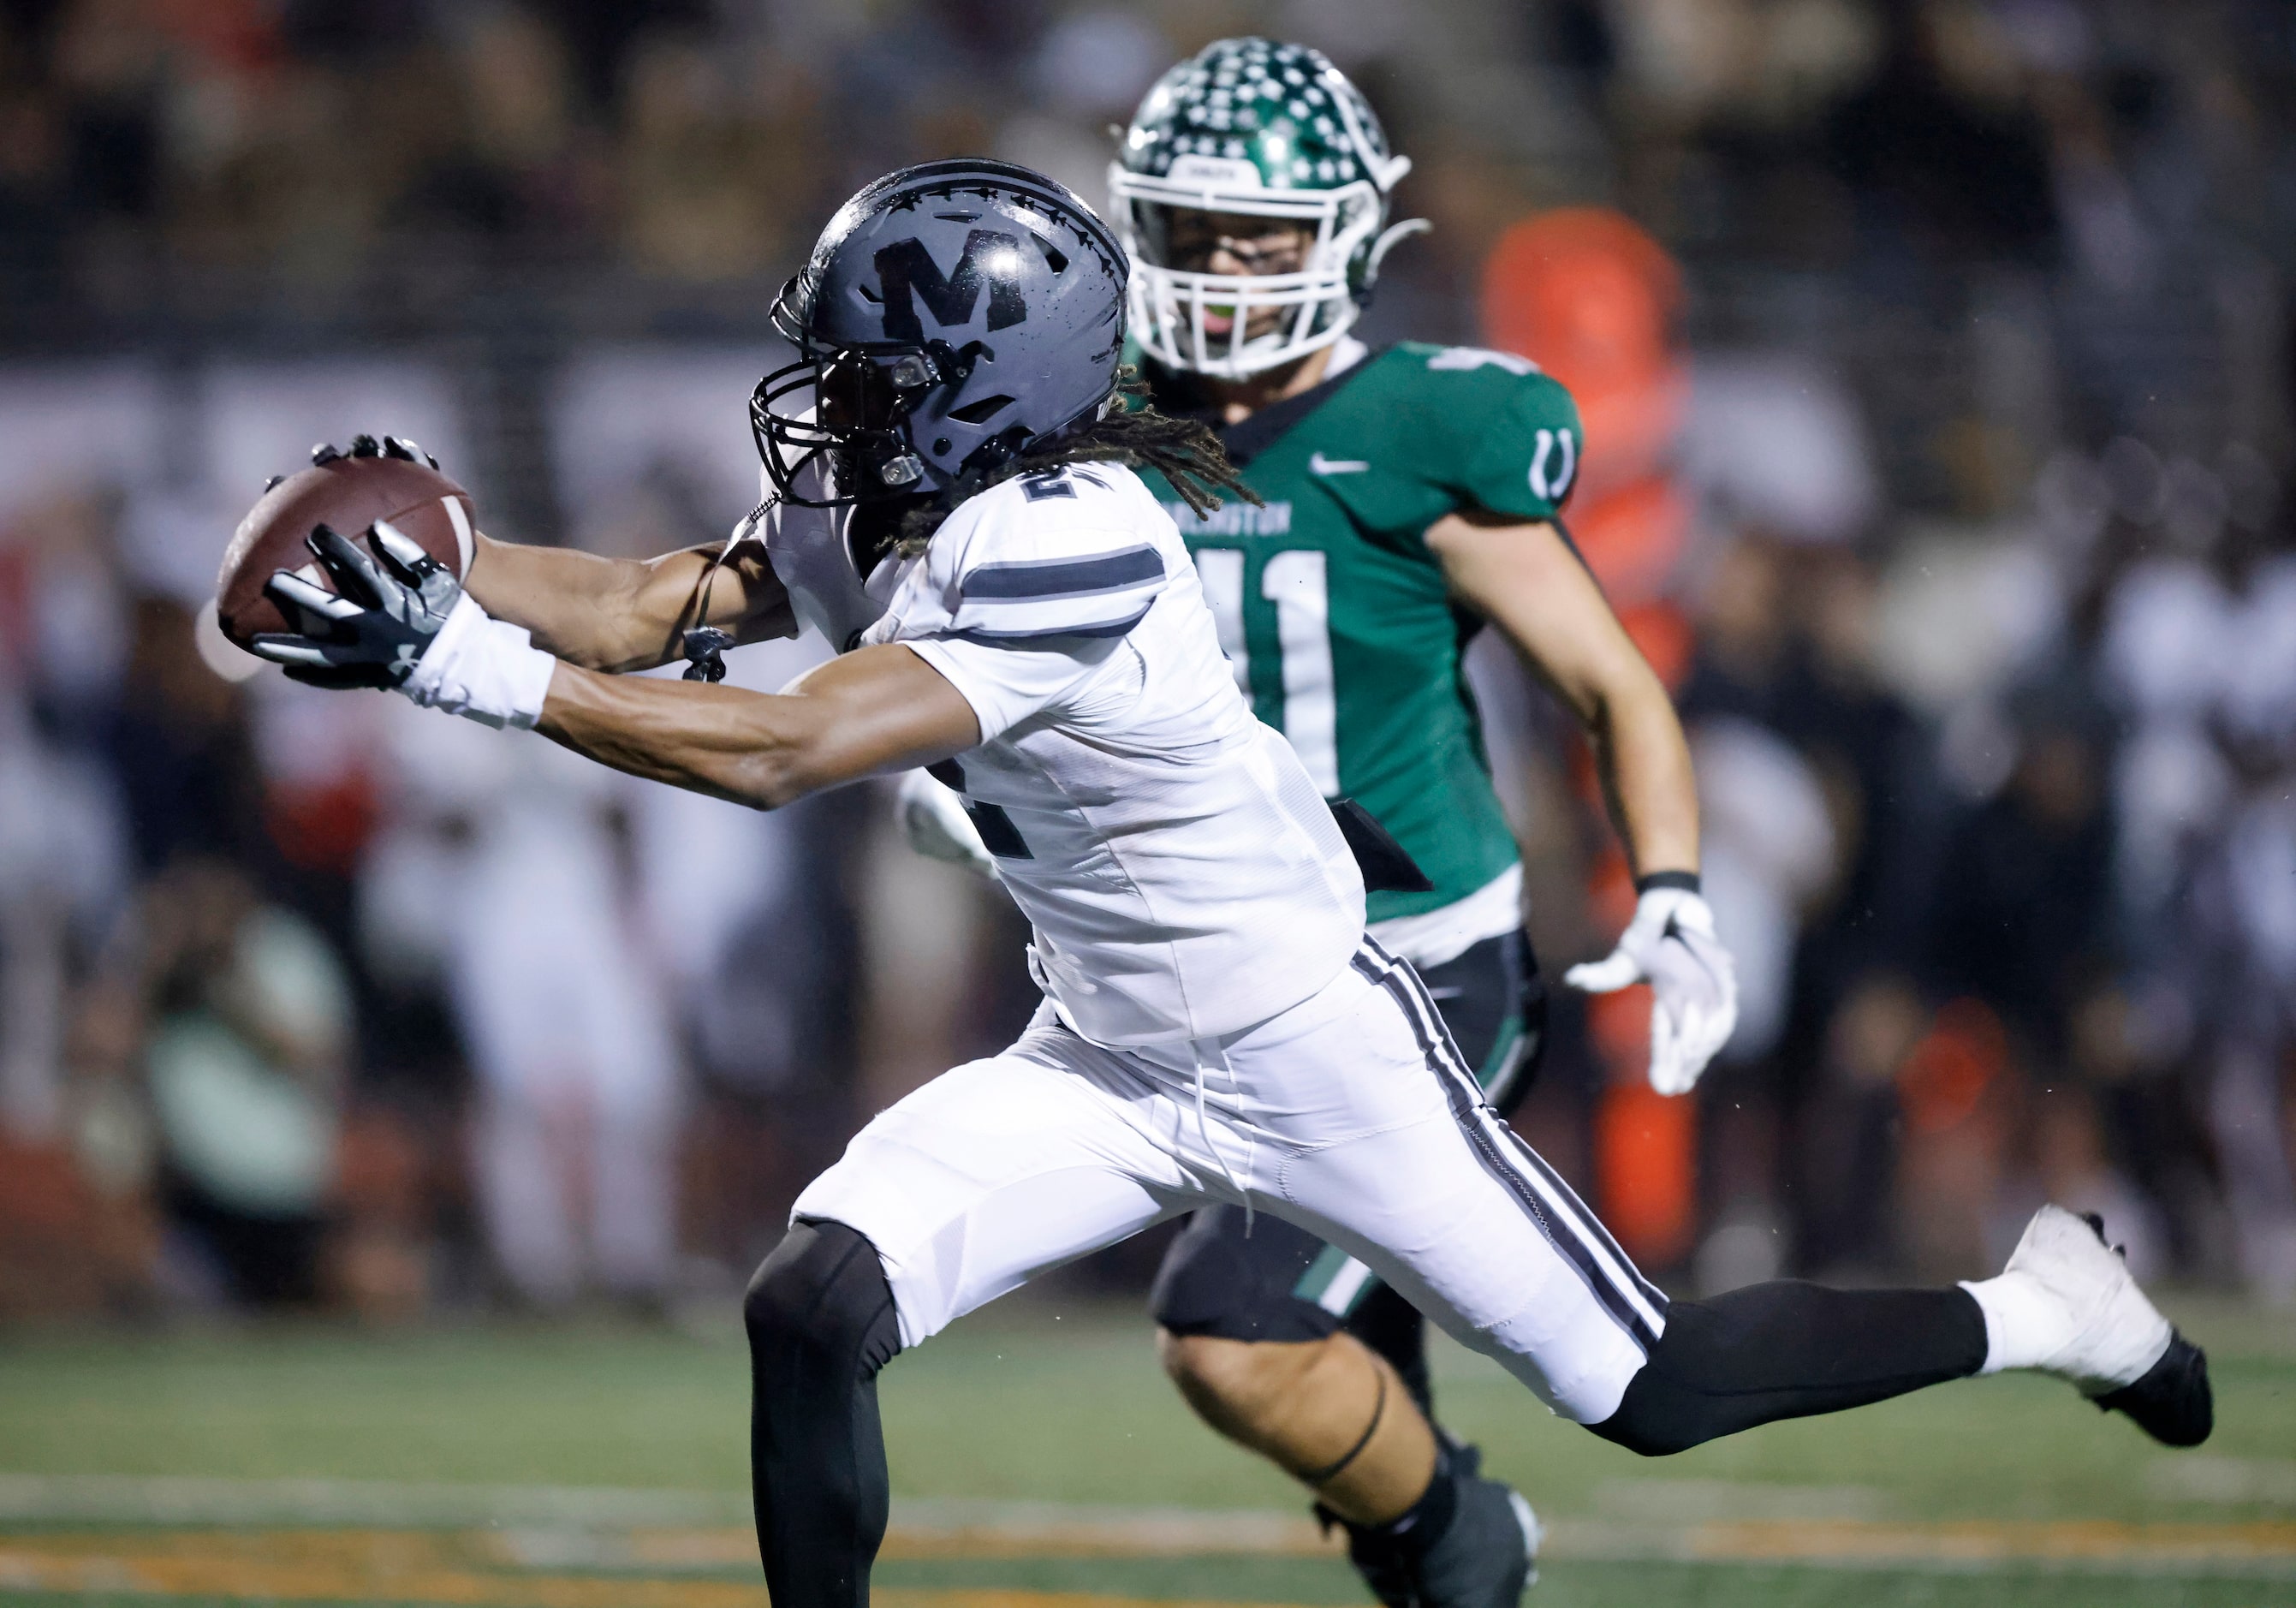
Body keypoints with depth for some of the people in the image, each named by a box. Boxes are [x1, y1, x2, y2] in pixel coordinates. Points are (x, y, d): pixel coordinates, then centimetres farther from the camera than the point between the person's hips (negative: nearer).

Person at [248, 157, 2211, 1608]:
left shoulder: (1060, 547, -30)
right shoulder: (879, 512, -3)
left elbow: (772, 753, -36)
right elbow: (648, 610, -1)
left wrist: (459, 661, -39)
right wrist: (420, 561, -19)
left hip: (1306, 1043, -8)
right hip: (1105, 1067, 8)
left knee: (1643, 1391, -3)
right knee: (809, 1309, -11)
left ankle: (2040, 1313, 20)